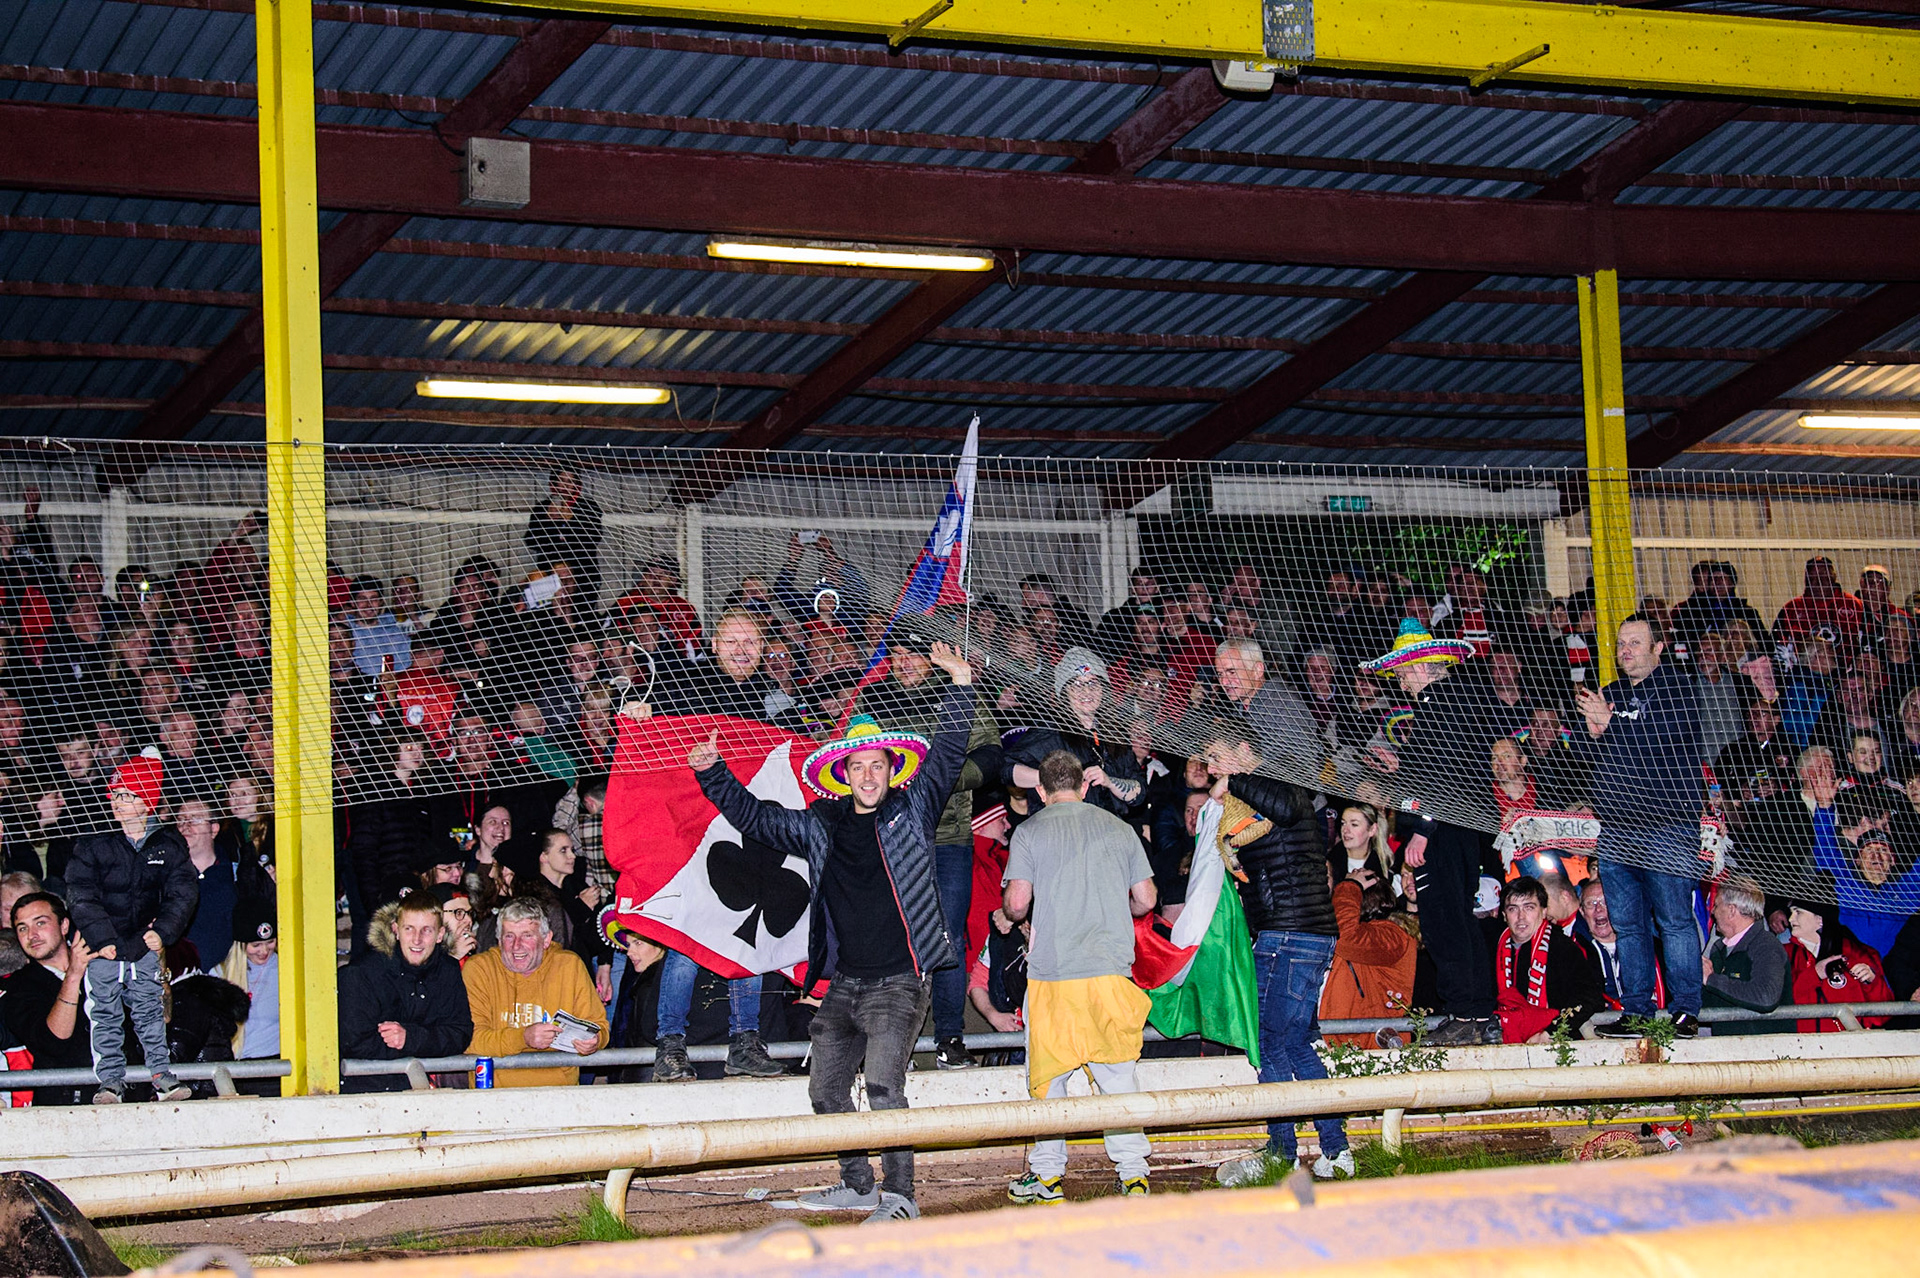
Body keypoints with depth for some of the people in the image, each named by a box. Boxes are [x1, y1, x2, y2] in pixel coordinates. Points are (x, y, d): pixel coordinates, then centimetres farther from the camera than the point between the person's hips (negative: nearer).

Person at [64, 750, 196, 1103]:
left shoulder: (168, 845, 0)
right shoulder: (92, 844, -5)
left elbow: (182, 893, 1)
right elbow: (81, 897, -8)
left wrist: (162, 931, -12)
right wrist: (102, 938, -16)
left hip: (145, 945, 1)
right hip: (102, 948, -1)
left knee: (151, 1011, 6)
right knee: (105, 1014, 1)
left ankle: (162, 1074, 12)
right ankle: (111, 1081, 7)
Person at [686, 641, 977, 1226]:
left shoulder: (911, 813, 2)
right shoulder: (820, 827, 13)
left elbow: (947, 754, -4)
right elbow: (753, 816, 21)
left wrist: (960, 684, -12)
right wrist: (712, 773, 11)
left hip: (896, 980, -6)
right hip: (842, 981, 6)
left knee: (883, 1085, -18)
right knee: (826, 1089, 9)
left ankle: (899, 1195, -14)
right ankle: (859, 1185, 24)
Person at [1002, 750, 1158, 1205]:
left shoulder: (1031, 831, 1)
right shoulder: (1120, 829, 8)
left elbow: (1016, 903, -5)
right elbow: (1146, 900, 9)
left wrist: (1011, 911, 18)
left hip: (1052, 969, -2)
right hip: (1111, 968, 2)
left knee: (1048, 1074, 8)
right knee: (1117, 1074, 6)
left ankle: (1047, 1174, 11)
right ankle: (1133, 1171, 0)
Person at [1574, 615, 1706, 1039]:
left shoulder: (1677, 687, 2)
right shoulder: (1610, 694, 20)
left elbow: (1672, 733, -16)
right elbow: (1590, 756, 18)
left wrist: (1610, 725, -20)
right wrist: (1592, 733, -4)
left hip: (1666, 825, -6)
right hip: (1616, 828, 6)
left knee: (1674, 919, -7)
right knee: (1627, 923, 5)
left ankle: (1685, 1010, -4)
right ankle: (1635, 1012, 9)